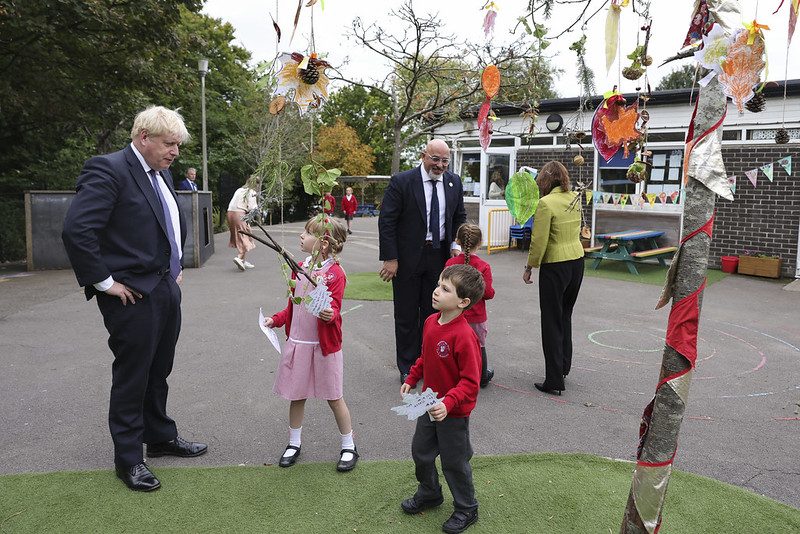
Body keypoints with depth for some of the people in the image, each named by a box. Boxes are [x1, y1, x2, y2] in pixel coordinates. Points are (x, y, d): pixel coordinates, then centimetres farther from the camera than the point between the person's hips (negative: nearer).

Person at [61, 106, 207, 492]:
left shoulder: (161, 172, 12)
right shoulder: (107, 170, -16)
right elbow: (75, 230, -26)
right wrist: (104, 282, -20)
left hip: (166, 289, 8)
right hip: (133, 296, -8)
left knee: (158, 372, 20)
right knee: (131, 377, 5)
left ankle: (161, 437, 37)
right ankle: (128, 460, 21)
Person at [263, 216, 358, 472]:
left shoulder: (335, 273, -13)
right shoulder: (299, 268, 7)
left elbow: (334, 309, -17)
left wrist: (329, 314, -38)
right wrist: (275, 319, 7)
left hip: (324, 345, -5)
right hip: (297, 343, 6)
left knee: (334, 397, 6)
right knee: (296, 395, 15)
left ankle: (349, 447, 23)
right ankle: (294, 443, 33)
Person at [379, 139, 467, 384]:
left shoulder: (454, 182, 4)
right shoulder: (401, 182, -11)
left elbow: (459, 217, 15)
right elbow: (386, 221, -11)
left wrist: (455, 245, -2)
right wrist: (390, 258, -15)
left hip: (439, 256, 4)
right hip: (408, 257, -4)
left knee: (432, 313, 12)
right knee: (406, 316, 6)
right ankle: (407, 368, 20)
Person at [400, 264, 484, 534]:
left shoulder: (464, 336, -29)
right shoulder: (431, 322, -4)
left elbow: (470, 381, -27)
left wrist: (448, 403, -36)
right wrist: (411, 379, 12)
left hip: (454, 413, -8)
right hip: (429, 405, 8)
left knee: (454, 462, 10)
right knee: (421, 451, 22)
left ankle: (466, 509, 34)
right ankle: (429, 493, 49)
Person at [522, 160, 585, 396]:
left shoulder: (546, 203, -16)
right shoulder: (574, 198, 5)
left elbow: (539, 241, -16)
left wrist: (529, 267, -4)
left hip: (555, 266, -7)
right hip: (577, 261, 7)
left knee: (552, 323, 2)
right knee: (565, 315, 23)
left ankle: (554, 381, 6)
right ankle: (564, 367, 35)